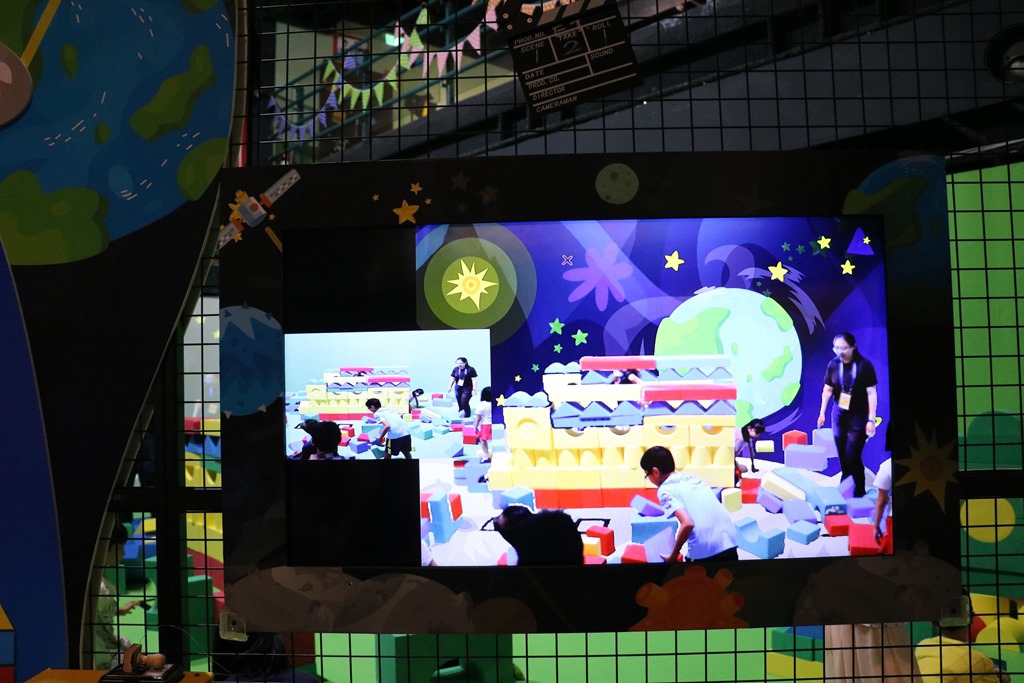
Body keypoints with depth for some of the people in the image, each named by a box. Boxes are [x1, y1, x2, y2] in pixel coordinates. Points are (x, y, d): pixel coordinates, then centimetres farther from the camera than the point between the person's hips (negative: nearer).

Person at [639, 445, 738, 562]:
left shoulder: (665, 490, -2)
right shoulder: (694, 477, 18)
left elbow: (687, 524, -15)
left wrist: (673, 555, -3)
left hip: (704, 550, -6)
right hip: (729, 541, 6)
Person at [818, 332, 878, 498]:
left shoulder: (864, 365, -13)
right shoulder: (833, 364, -3)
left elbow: (872, 394, -12)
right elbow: (827, 390, 7)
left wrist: (871, 419, -15)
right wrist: (822, 412, 7)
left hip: (859, 417, -4)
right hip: (839, 415, 4)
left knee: (852, 457, -8)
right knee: (843, 456, 8)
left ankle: (859, 491, 9)